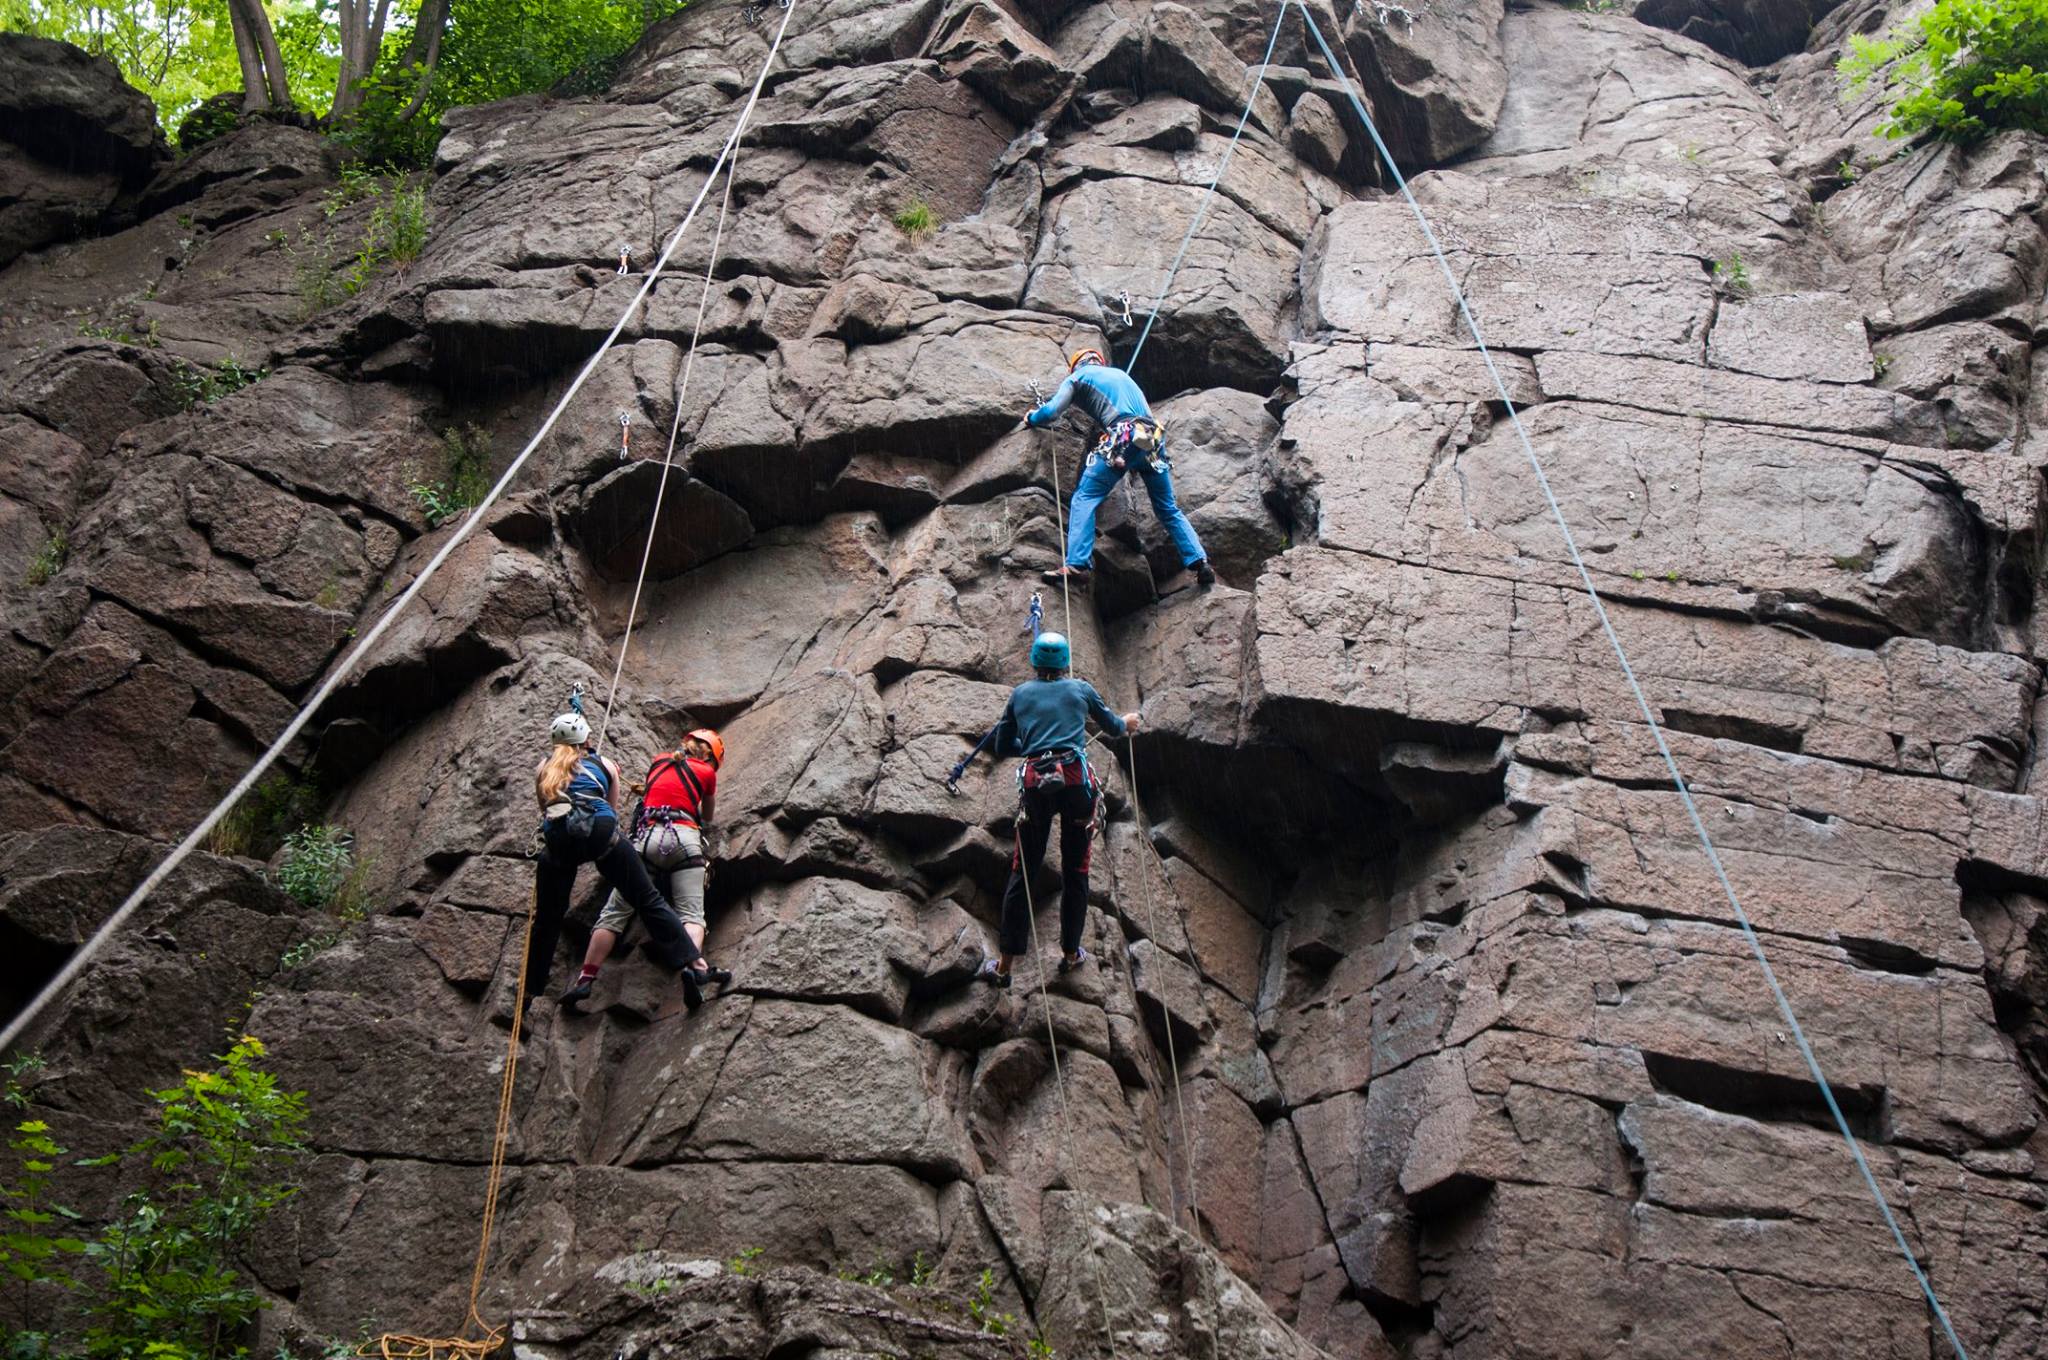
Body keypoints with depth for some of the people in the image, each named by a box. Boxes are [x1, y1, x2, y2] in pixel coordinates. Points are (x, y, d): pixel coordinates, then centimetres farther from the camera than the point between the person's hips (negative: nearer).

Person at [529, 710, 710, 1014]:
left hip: (557, 839, 2)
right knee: (649, 900, 0)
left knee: (546, 919, 17)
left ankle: (529, 993, 22)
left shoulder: (544, 770, 28)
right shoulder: (604, 764, 24)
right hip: (600, 831, -2)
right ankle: (689, 964, -13)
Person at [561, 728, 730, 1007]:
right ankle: (697, 967, -37)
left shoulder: (659, 763, 24)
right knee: (691, 913, -10)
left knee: (615, 913, 1)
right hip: (685, 837, -2)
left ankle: (586, 980, -6)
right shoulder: (706, 772, 17)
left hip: (647, 838, 2)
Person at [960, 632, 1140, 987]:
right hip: (1076, 779, -1)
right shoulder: (1081, 689, 15)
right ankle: (1071, 952, 17)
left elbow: (1002, 746, 22)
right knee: (1075, 871, 11)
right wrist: (1127, 724, 54)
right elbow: (1112, 726, 31)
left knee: (1022, 873, 4)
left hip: (1035, 784, 1)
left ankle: (1005, 966, 4)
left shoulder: (1020, 694, 17)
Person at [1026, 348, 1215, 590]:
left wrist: (1031, 418, 29)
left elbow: (1051, 412, 9)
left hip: (1122, 440, -5)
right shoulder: (1119, 373, 33)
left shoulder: (1077, 377, 16)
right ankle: (1201, 564, 4)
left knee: (1084, 499, -3)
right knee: (1168, 509, 14)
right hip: (1154, 440, 5)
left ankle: (1077, 566, -19)